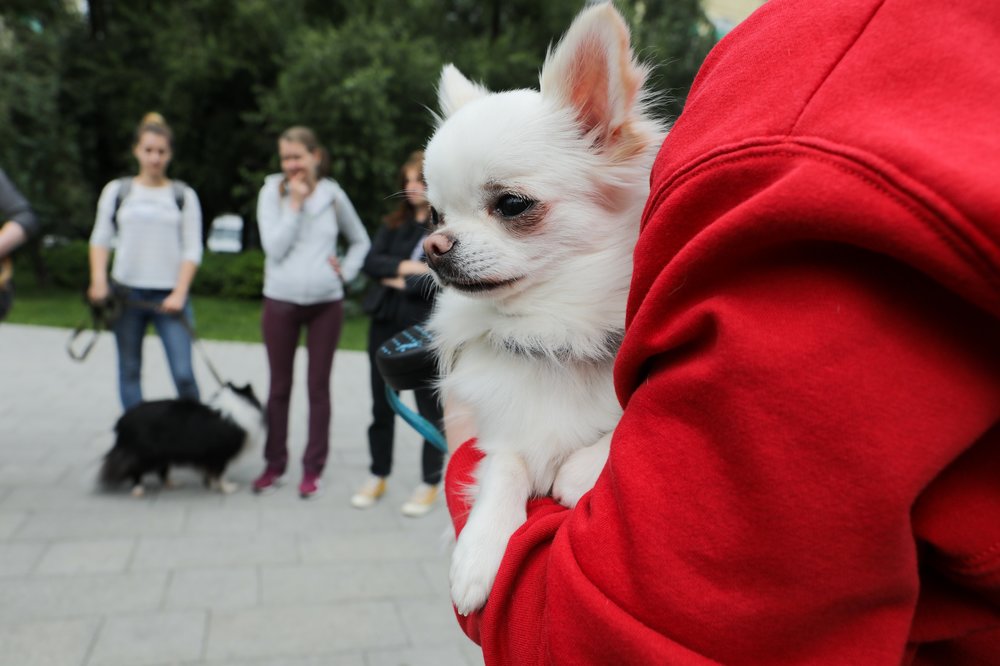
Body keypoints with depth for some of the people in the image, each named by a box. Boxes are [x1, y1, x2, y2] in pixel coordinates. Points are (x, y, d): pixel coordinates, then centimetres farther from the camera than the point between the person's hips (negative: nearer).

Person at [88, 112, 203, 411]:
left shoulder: (184, 196, 5)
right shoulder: (116, 191, 9)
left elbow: (192, 249, 2)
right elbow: (100, 239, 11)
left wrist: (179, 293, -8)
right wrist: (99, 280, -5)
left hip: (169, 295, -2)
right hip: (126, 293, 2)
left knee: (183, 373, -10)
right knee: (129, 371, 7)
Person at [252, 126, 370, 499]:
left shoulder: (333, 195, 4)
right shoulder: (272, 193, -1)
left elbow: (360, 241, 16)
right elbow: (274, 248, -12)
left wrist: (346, 271, 0)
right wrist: (295, 203, -12)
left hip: (326, 303, 1)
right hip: (280, 301, 0)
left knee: (318, 387, 6)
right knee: (279, 387, 9)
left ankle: (313, 469, 15)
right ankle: (274, 465, 22)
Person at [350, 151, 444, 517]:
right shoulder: (395, 223, 10)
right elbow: (370, 262, 0)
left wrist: (400, 282, -9)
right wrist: (407, 267, -14)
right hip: (386, 324, 5)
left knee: (430, 408, 7)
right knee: (382, 405, 13)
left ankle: (430, 484, 22)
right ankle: (378, 476, 29)